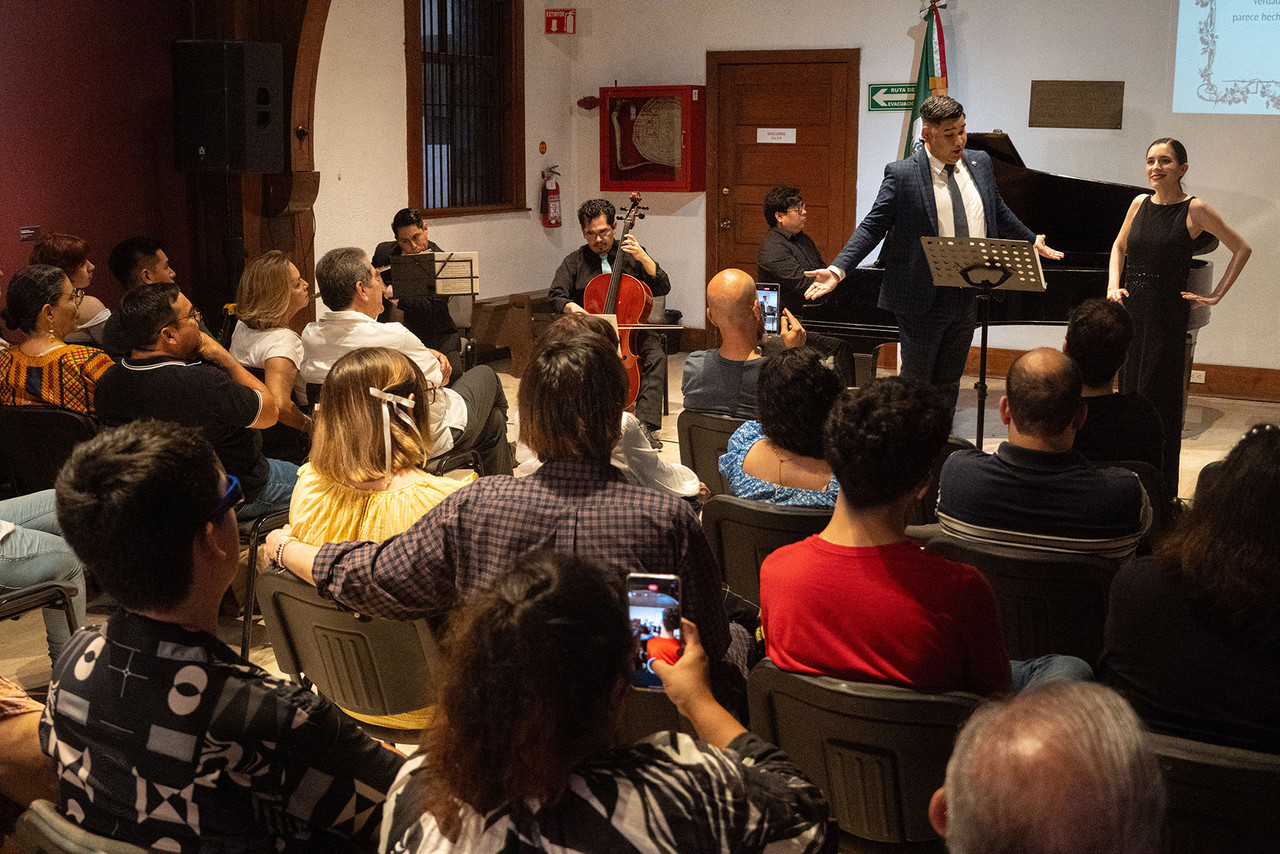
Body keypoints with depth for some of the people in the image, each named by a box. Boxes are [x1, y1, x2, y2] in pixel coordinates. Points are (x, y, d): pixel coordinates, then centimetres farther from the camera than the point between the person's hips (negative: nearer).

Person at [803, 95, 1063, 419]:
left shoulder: (980, 163, 7)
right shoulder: (902, 174, -10)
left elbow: (998, 212, 24)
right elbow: (873, 226, -10)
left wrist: (1031, 240, 34)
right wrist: (837, 269, -21)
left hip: (968, 296, 5)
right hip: (924, 300, -5)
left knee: (949, 383, 14)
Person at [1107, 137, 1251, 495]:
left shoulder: (1194, 210, -6)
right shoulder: (1140, 204, 8)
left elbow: (1241, 249, 0)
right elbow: (1118, 246, 23)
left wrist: (1215, 296, -4)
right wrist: (1113, 286, 7)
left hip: (1167, 317, -5)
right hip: (1130, 313, 5)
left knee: (1158, 401, -4)